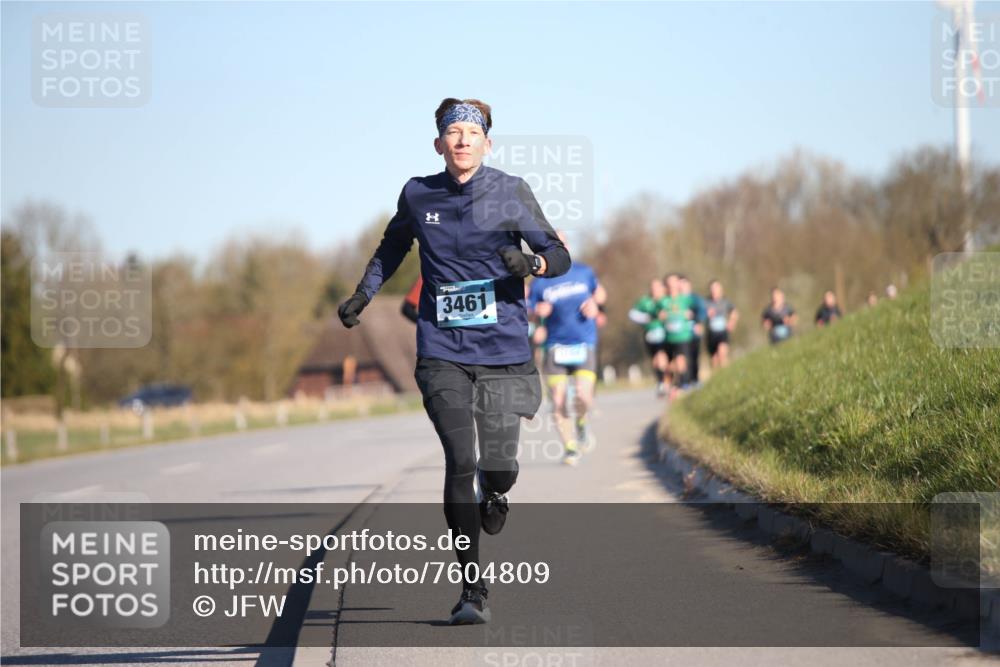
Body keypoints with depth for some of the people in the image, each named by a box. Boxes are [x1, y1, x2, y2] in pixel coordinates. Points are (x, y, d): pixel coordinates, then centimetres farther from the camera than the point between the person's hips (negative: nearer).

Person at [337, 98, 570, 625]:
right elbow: (392, 246, 25)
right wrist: (362, 296, 17)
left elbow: (559, 255, 1)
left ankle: (493, 495, 37)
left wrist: (532, 262, -20)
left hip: (503, 349, 0)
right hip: (442, 351, 0)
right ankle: (471, 591, -6)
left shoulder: (510, 193, -1)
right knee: (460, 461, -13)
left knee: (499, 468, -5)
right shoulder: (417, 195, 4)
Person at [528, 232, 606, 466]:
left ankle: (581, 423, 17)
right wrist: (538, 311, -17)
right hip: (556, 347, 0)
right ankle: (570, 446, 14)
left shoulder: (584, 272, 5)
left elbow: (600, 293, 22)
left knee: (584, 397, -17)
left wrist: (595, 304, 0)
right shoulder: (540, 282, 0)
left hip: (584, 344, 0)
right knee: (558, 402, -6)